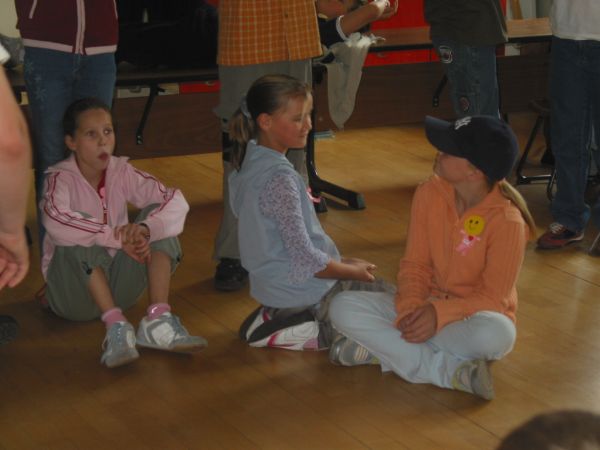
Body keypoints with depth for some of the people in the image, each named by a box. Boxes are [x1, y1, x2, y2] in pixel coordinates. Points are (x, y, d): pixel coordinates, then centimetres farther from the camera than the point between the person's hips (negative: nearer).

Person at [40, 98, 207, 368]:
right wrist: (117, 237, -38)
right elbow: (56, 221, -38)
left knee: (157, 218, -14)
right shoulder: (60, 178, -15)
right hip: (74, 293, -4)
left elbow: (176, 202, -16)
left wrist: (144, 229, -36)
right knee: (81, 241, -32)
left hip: (117, 286, 4)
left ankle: (158, 321, -27)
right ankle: (116, 326, -37)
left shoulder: (121, 172, -3)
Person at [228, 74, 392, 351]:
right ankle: (318, 335, -7)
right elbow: (306, 259, -26)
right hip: (301, 293, -9)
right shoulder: (280, 178, -25)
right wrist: (355, 272, -9)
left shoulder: (250, 163, 4)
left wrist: (342, 263, 12)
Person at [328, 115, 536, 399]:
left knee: (496, 335, -41)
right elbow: (415, 264, -1)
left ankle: (383, 345, -26)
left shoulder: (507, 221, -20)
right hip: (427, 306, 5)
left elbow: (493, 298, -17)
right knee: (343, 308, -18)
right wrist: (411, 307, -21)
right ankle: (450, 371, -27)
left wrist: (440, 313, -29)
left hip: (475, 315, -5)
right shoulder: (430, 194, -7)